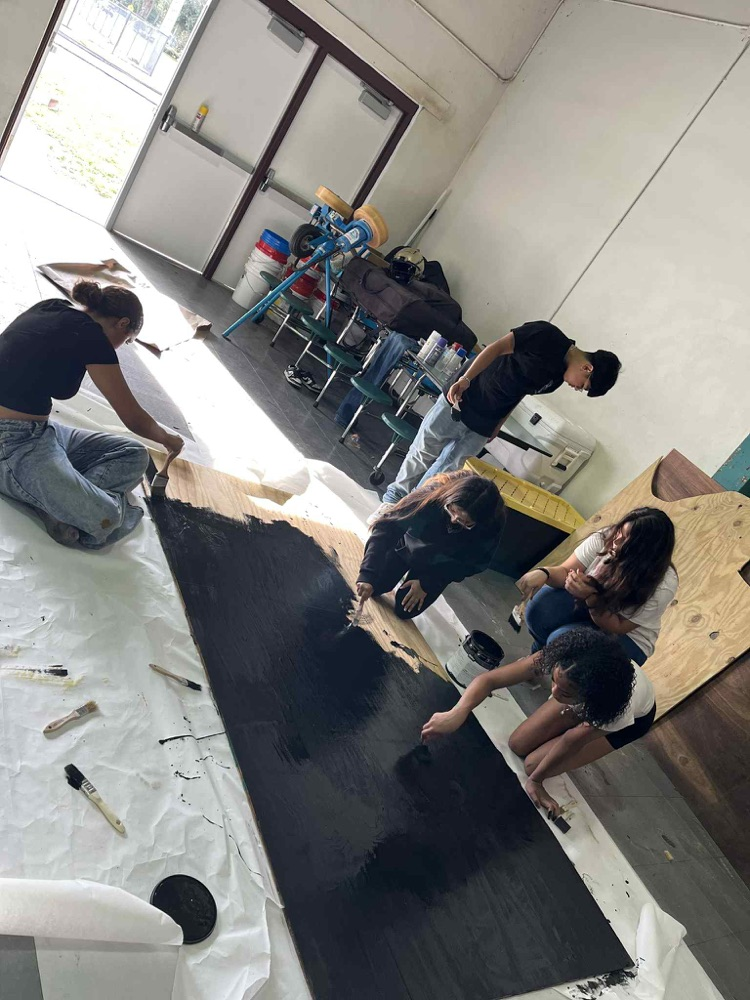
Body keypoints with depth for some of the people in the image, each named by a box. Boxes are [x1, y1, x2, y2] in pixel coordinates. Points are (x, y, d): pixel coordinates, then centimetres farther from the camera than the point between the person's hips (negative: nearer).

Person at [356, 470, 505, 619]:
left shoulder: (490, 527, -34)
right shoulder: (434, 492, -38)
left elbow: (467, 565, -16)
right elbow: (387, 527, -34)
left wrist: (426, 583, -18)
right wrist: (367, 575, -42)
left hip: (437, 567, 0)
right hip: (406, 548, 0)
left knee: (404, 610, -2)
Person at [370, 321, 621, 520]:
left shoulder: (558, 375, 3)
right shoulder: (546, 335, -16)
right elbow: (497, 348, -17)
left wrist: (498, 424, 16)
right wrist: (465, 378, -28)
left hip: (481, 428, 5)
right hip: (459, 400, -5)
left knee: (441, 474, 5)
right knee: (422, 454, 6)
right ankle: (393, 499, 24)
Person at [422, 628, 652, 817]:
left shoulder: (618, 710, -44)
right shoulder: (557, 661, -39)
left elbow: (572, 742, -27)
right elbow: (489, 679, -39)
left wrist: (535, 779, -13)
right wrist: (457, 714, -56)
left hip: (633, 717, -3)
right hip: (590, 694, 3)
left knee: (534, 764, -11)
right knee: (518, 745, -1)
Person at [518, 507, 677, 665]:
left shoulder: (663, 585, -27)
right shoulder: (604, 539, -20)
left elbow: (618, 627, -21)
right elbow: (565, 572, -16)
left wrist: (591, 597, -38)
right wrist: (544, 573, -39)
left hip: (626, 637, -3)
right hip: (587, 604, 4)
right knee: (541, 604, -25)